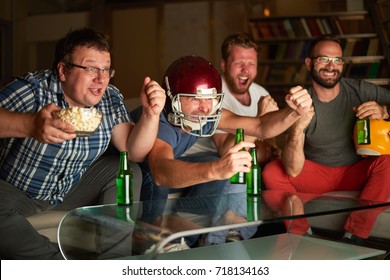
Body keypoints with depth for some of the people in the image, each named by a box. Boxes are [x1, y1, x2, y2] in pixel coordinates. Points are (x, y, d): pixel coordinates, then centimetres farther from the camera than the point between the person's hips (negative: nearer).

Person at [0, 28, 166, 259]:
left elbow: (134, 152, -9)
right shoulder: (34, 89, -21)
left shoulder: (110, 99, -6)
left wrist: (151, 114, -27)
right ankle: (57, 260, -22)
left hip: (72, 190, 5)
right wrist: (31, 124, -55)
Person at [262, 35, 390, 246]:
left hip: (356, 173, 1)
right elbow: (292, 171, -23)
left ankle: (353, 237, -27)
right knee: (271, 172, -22)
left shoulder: (359, 91, -8)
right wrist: (297, 128, -41)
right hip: (315, 173, 0)